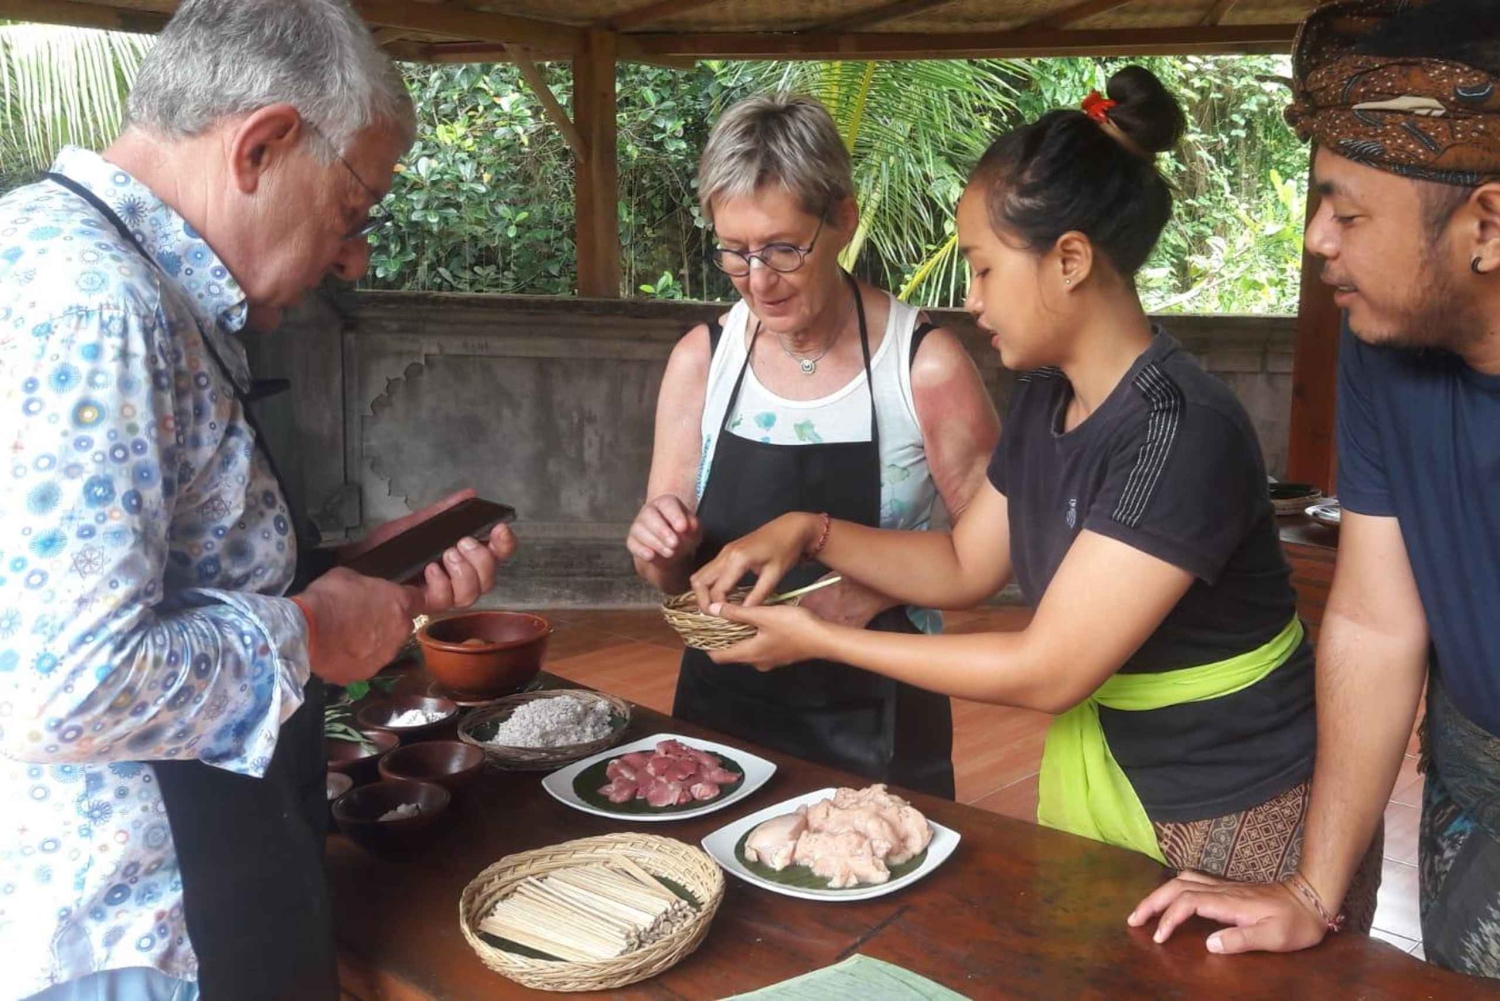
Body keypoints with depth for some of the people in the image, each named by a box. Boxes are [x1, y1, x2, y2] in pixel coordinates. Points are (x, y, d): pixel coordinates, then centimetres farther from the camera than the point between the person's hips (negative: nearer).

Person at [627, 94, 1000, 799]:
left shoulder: (925, 364, -16)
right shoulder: (700, 359, -5)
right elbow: (672, 574, 4)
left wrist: (878, 590, -23)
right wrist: (661, 549, -17)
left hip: (876, 724, -3)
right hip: (723, 705, 4)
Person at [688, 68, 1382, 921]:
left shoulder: (1184, 431, -28)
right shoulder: (1044, 397, -1)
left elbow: (1046, 673, -28)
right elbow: (965, 567, 9)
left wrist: (822, 641, -20)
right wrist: (809, 533, -6)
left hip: (1236, 819, -8)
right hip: (1097, 773, 8)